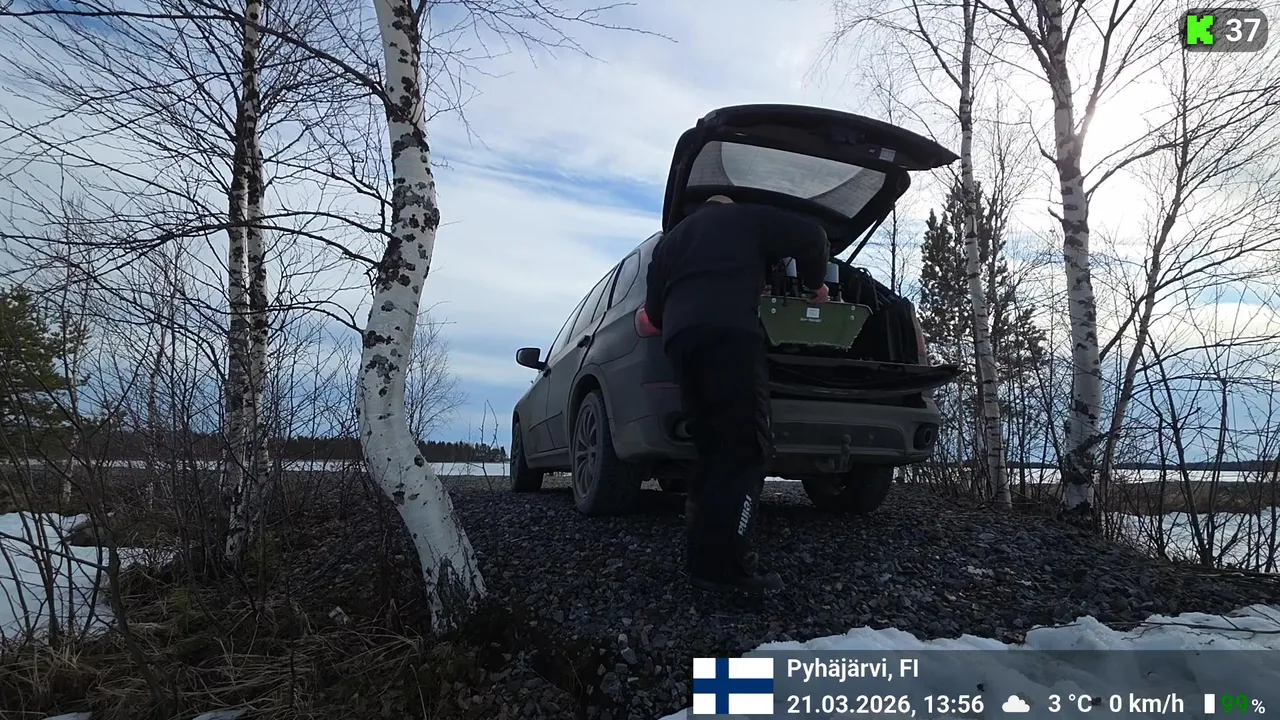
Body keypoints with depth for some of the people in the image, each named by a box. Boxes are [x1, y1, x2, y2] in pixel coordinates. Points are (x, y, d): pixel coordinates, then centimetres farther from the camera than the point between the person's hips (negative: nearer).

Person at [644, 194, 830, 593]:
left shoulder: (672, 238, 36)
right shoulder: (747, 218, 23)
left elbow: (653, 309, 29)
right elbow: (810, 236, 12)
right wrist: (815, 283, 26)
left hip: (679, 337, 6)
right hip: (730, 332, -6)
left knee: (713, 448, 10)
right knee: (746, 446, -10)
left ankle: (703, 557, 5)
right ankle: (724, 564, -20)